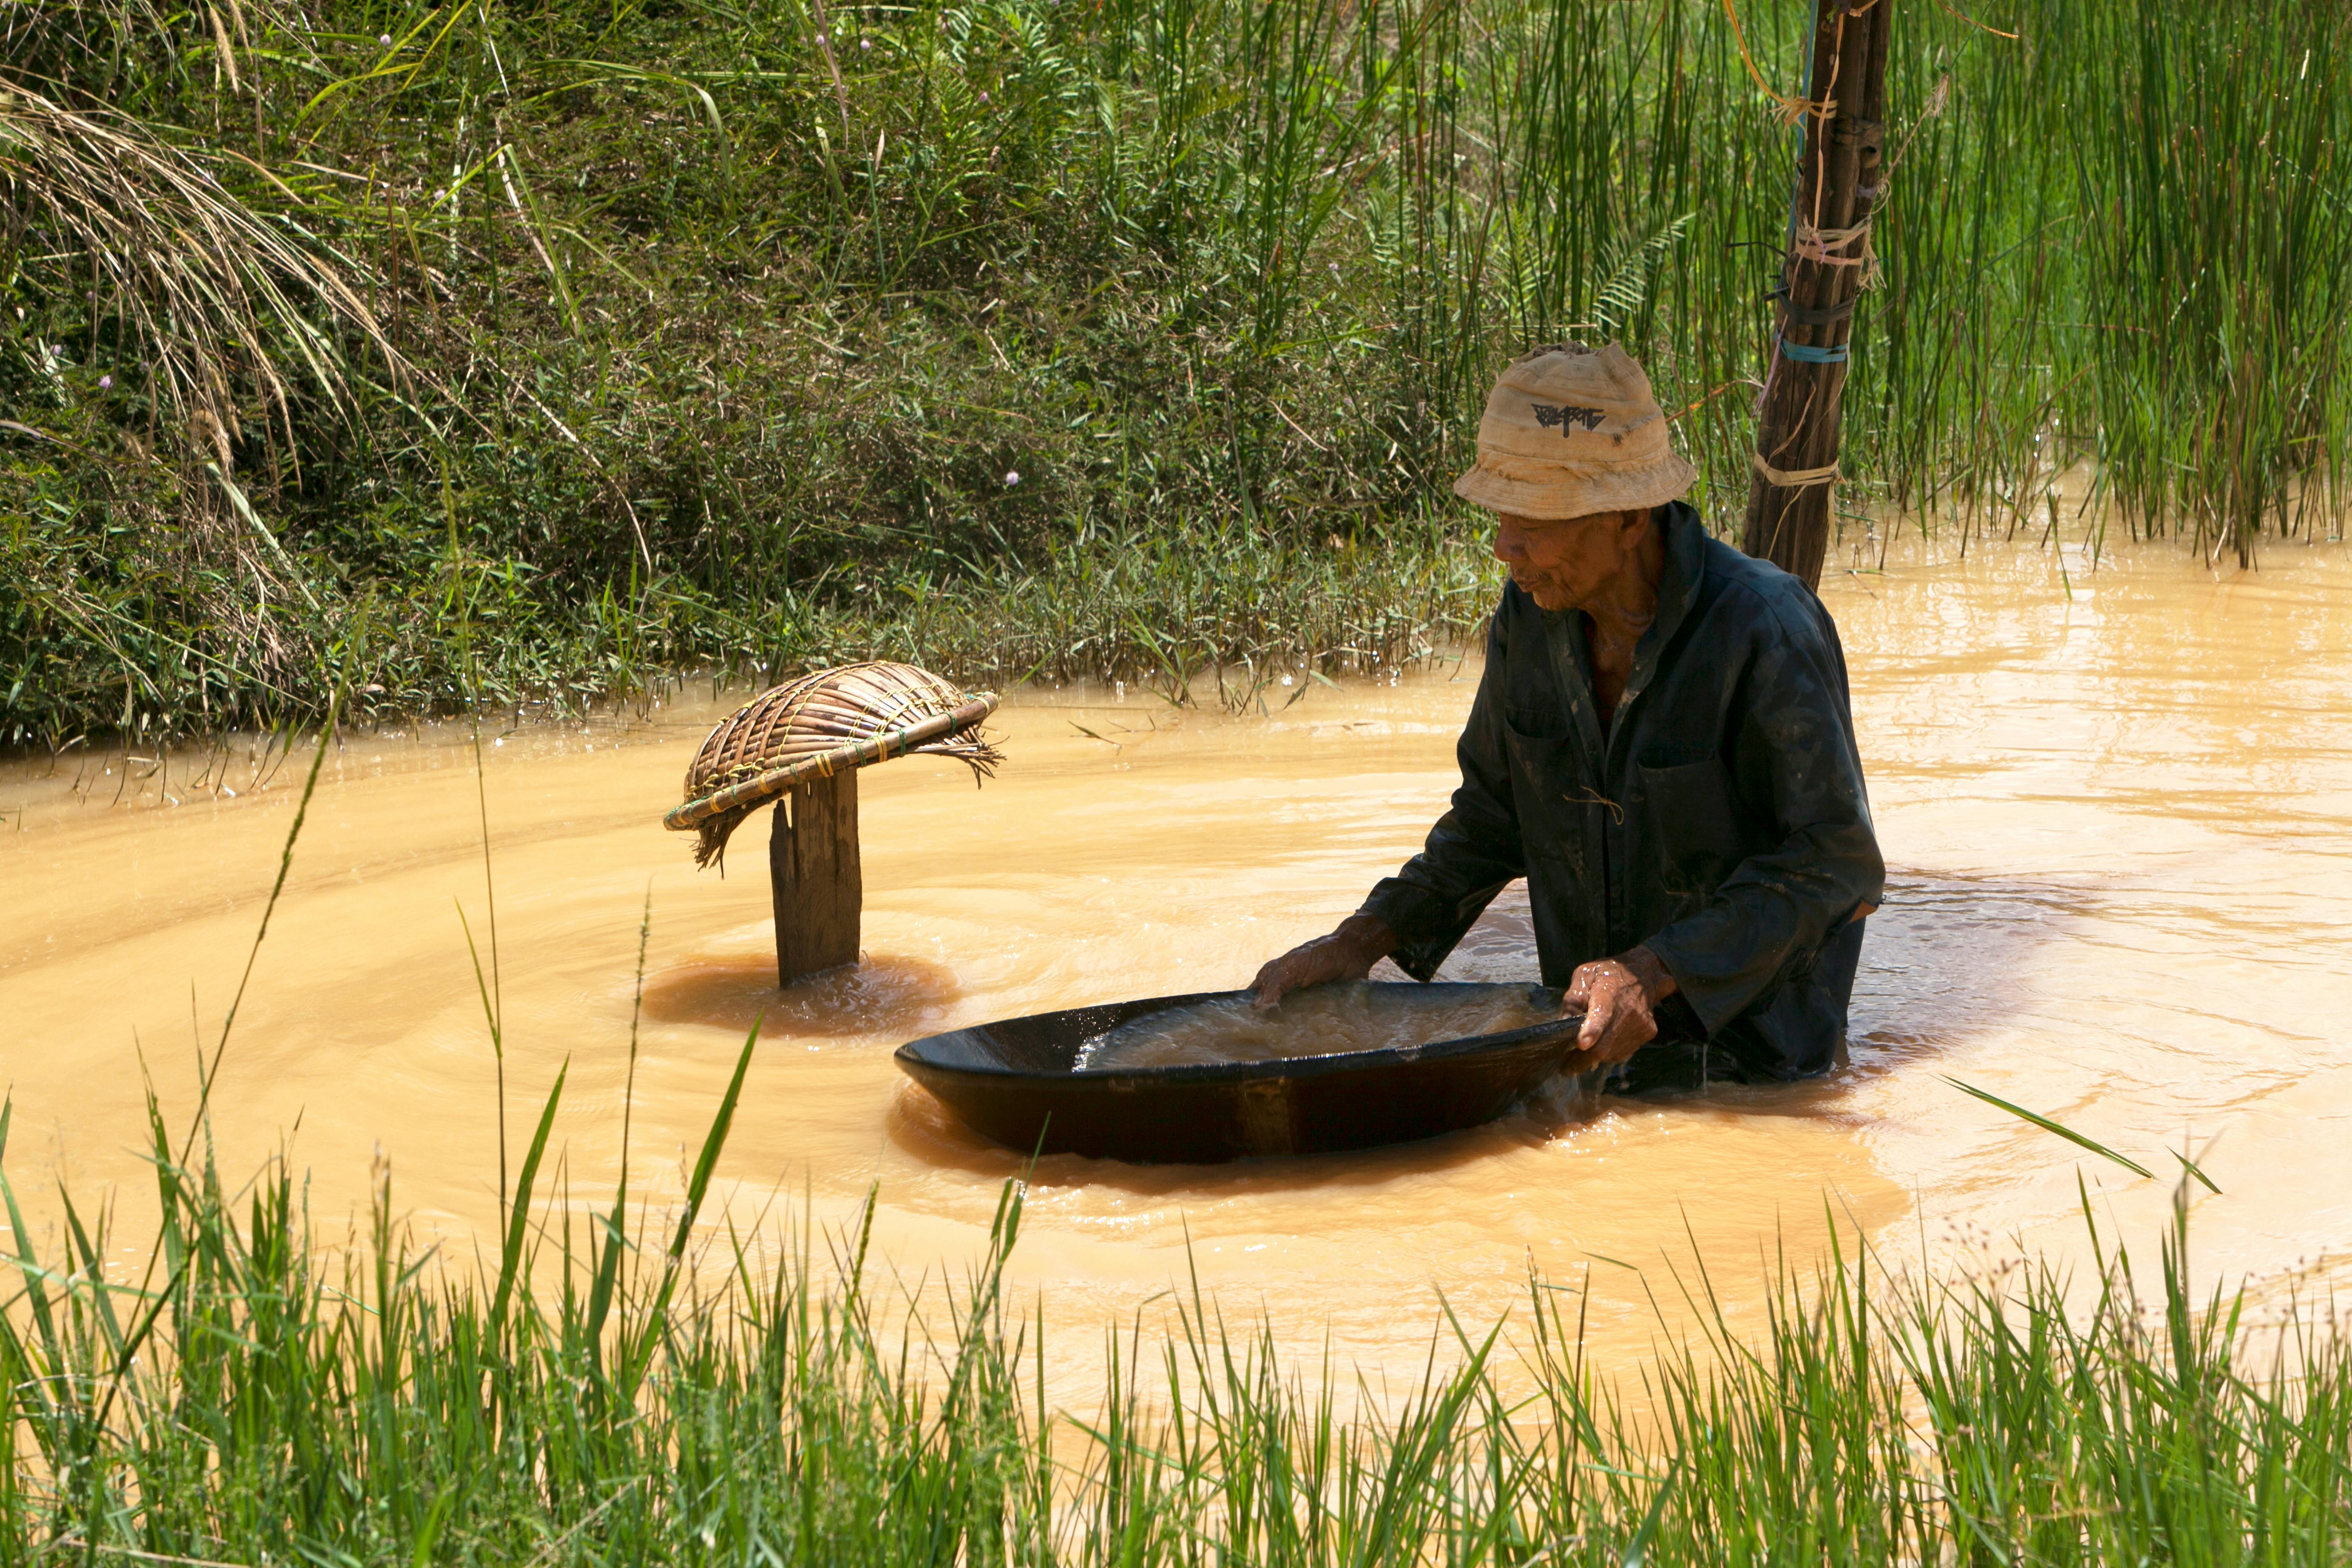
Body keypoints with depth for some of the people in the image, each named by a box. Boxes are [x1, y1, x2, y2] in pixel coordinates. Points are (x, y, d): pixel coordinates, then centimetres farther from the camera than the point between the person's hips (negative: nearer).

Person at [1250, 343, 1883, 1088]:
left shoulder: (1765, 629, -20)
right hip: (1598, 1038, 6)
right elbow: (1493, 817, 14)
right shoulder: (1531, 615, -1)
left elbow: (1836, 861, -18)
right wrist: (1363, 939, 0)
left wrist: (1654, 971, -28)